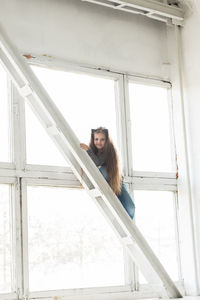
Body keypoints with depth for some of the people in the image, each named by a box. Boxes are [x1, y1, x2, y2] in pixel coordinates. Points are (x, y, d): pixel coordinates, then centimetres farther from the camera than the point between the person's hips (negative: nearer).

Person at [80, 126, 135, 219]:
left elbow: (97, 163, -37)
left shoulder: (110, 150, -20)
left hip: (116, 182, -2)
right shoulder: (92, 150, -6)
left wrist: (88, 150, -48)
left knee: (130, 207, -23)